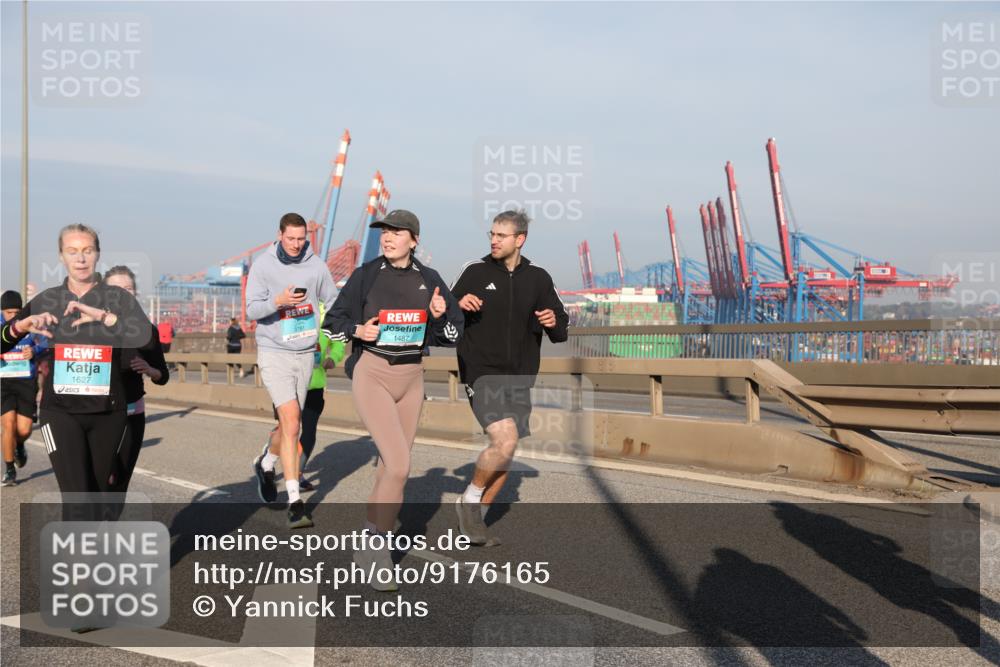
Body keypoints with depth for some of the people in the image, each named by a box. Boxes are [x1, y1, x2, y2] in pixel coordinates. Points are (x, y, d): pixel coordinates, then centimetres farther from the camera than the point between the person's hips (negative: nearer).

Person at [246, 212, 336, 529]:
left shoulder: (316, 265, 2)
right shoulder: (263, 265, -5)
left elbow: (331, 302, 12)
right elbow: (251, 309, -7)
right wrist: (278, 301, -24)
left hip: (305, 352, 4)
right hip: (273, 351, -4)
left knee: (291, 425, 13)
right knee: (290, 420, -16)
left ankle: (266, 463, 44)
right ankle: (295, 501, -12)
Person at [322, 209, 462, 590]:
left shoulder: (429, 279, 5)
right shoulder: (365, 275, -3)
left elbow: (452, 334, 10)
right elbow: (333, 323, 4)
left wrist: (440, 315, -11)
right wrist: (358, 330, -16)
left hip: (412, 377, 4)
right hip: (372, 374, -4)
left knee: (391, 468, 11)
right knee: (399, 466, -18)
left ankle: (370, 548, 28)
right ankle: (379, 549, -3)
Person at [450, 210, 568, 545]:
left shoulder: (538, 278, 6)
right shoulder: (475, 272, -1)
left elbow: (561, 331, 12)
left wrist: (554, 322, -11)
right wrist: (459, 306, -16)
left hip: (518, 379, 4)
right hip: (481, 374, -4)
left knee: (505, 453, 9)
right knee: (505, 440, -21)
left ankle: (476, 517, 26)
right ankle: (469, 500, 4)